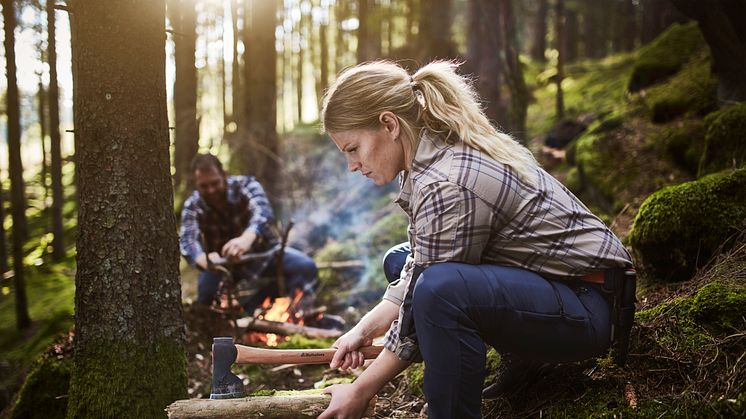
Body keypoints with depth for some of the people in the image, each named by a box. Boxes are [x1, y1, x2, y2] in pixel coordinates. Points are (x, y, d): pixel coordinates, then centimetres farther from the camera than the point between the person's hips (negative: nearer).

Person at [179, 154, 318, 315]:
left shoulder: (245, 185, -18)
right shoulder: (192, 206, -13)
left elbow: (263, 211, -40)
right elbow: (187, 240, -30)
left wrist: (246, 238, -64)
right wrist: (205, 260, -56)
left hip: (263, 251, 0)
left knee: (306, 267, -24)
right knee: (206, 287, -30)